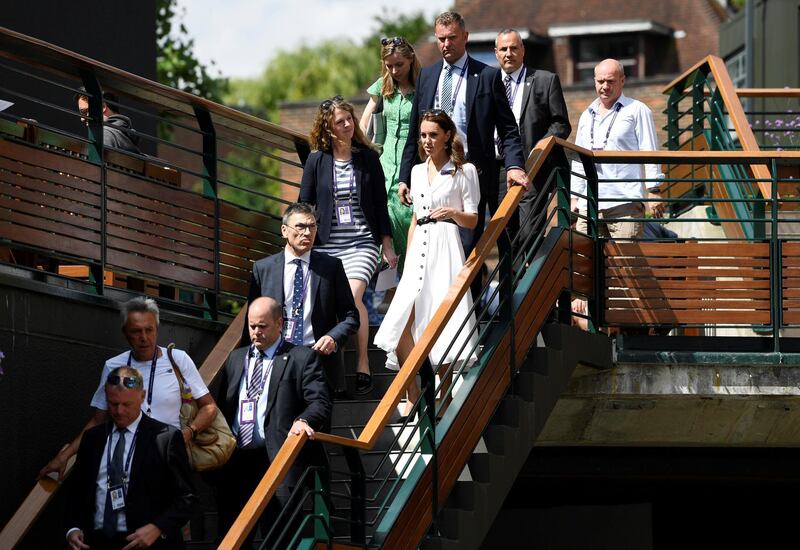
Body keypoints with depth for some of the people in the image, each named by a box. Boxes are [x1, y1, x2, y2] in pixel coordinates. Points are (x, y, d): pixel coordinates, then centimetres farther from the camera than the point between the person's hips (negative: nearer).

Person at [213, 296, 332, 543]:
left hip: (277, 458, -5)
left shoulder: (301, 358, 4)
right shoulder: (236, 358, 21)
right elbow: (222, 405, 21)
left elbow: (319, 402, -6)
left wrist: (304, 420, -28)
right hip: (235, 460, 5)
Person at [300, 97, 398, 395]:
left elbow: (380, 204, 10)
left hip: (361, 242, -2)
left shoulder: (367, 158, 6)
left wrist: (387, 245, 9)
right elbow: (304, 205, 10)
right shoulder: (316, 161, 6)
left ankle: (362, 364, -20)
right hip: (325, 244, 2)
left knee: (352, 295, -23)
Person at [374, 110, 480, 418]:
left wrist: (454, 213, -20)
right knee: (401, 322, -8)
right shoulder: (417, 172, 17)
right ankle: (412, 396, 1)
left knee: (443, 323, -5)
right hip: (419, 251, 5)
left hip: (446, 249, -5)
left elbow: (472, 220, 1)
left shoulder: (464, 171, 2)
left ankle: (445, 395, 6)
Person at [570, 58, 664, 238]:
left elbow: (650, 152, -1)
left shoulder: (637, 111, 5)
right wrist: (574, 197, 20)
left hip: (625, 203, -5)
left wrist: (653, 192, -8)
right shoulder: (587, 116, 23)